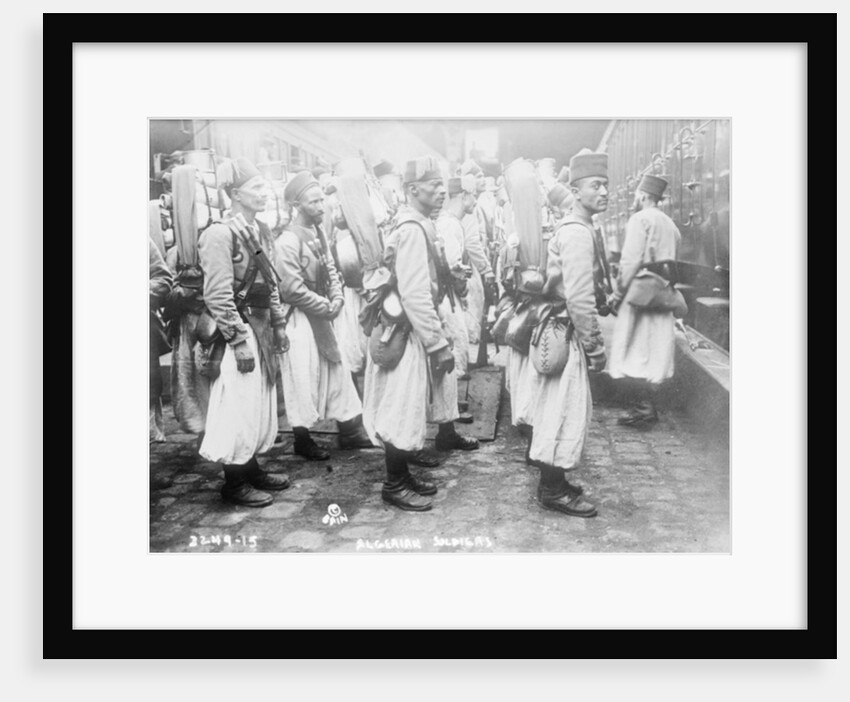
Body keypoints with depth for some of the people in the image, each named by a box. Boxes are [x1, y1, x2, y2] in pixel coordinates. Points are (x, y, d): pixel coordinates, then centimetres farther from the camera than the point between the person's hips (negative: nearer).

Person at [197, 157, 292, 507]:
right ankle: (234, 482, 14)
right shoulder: (220, 234, -16)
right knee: (238, 406, 0)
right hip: (237, 331, -8)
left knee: (261, 402, 16)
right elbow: (218, 296, -18)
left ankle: (251, 468, 30)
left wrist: (278, 324, 14)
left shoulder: (260, 231, 9)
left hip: (262, 328, 9)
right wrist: (239, 340, -19)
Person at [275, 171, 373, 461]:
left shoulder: (318, 233, 8)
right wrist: (325, 306, -13)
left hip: (323, 316, 8)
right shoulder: (288, 240, -18)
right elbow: (292, 288, -21)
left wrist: (336, 301, -4)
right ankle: (302, 439, 16)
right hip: (301, 318, -8)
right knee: (304, 378, 0)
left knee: (338, 370, 12)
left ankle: (349, 431, 23)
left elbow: (330, 270, 13)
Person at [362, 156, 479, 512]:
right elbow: (415, 295, -26)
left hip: (418, 326, 9)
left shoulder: (419, 224, 11)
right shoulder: (412, 229, -20)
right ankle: (394, 485, 12)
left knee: (410, 403, 20)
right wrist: (438, 343, -22)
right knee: (404, 407, 0)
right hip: (406, 331, -9)